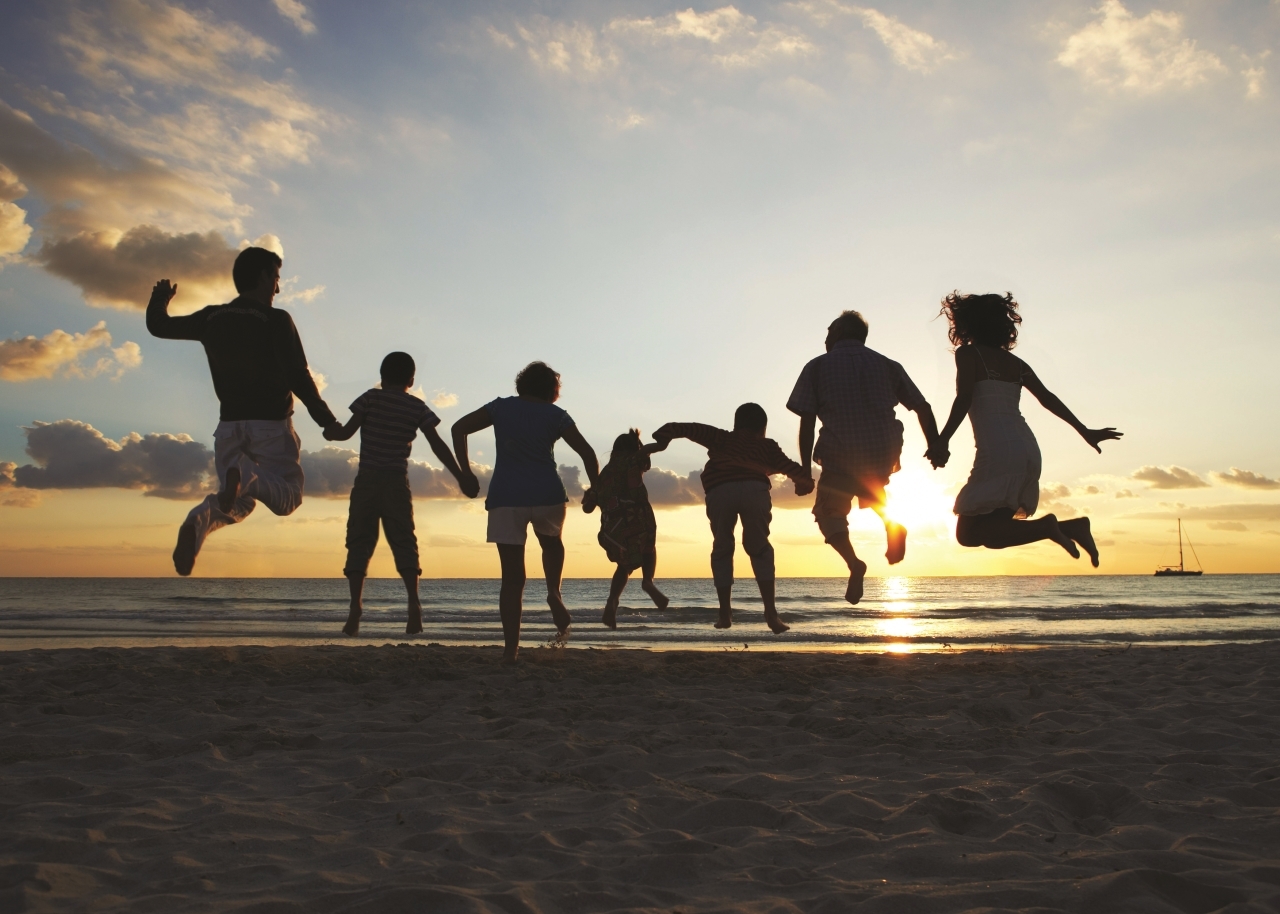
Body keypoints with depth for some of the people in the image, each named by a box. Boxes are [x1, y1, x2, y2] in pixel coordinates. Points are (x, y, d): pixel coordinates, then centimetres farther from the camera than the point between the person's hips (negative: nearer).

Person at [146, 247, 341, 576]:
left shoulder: (212, 318, 5)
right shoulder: (275, 320, -10)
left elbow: (159, 327, 18)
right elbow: (298, 378, -17)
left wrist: (158, 300, 39)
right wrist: (326, 420, -10)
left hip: (230, 425, 5)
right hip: (271, 425, -5)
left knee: (238, 504, 15)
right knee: (287, 497, 5)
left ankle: (198, 522, -20)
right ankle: (246, 475, -28)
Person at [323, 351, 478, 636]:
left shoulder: (371, 397, 2)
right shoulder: (417, 407, 5)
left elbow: (347, 431, -2)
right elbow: (438, 445, 0)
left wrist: (331, 433, 21)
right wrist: (461, 478, 3)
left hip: (367, 481, -1)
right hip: (397, 483, 1)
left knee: (359, 544, 4)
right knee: (403, 543, 5)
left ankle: (355, 607, -6)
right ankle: (413, 602, -13)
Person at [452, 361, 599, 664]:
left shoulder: (502, 407, 12)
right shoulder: (555, 415, 8)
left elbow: (459, 428, 7)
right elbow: (587, 452, 1)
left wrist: (466, 472, 8)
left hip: (505, 497, 1)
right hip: (547, 495, 0)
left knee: (512, 577, 4)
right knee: (551, 542, 32)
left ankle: (511, 649, -3)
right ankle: (554, 593, 6)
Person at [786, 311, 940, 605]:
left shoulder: (817, 366, 5)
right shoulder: (887, 365, 13)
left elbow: (807, 421, -3)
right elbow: (923, 407, 6)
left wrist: (805, 469, -2)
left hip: (840, 456, -3)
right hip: (884, 455, 4)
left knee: (829, 513, 17)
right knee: (868, 490, 35)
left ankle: (854, 562, -8)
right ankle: (891, 524, 8)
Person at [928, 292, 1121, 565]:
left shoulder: (968, 353, 3)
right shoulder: (1015, 363, 21)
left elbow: (964, 399, -10)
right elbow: (1047, 398, 18)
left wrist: (941, 442, -13)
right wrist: (1084, 431, 22)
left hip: (997, 453, -7)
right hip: (1029, 452, 7)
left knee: (969, 533, -4)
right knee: (994, 532, 13)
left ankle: (1044, 526, -21)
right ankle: (1071, 527, -3)